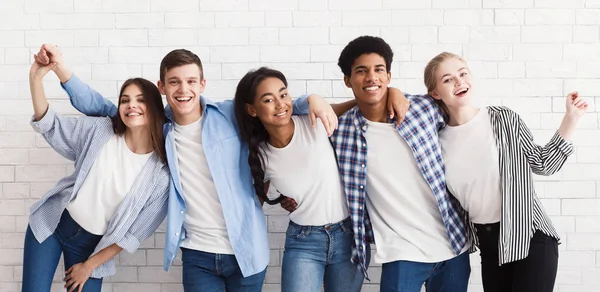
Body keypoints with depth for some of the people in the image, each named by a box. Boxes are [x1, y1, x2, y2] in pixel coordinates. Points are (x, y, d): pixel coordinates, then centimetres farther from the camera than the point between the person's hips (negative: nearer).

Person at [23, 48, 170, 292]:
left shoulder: (162, 172, -14)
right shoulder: (100, 131, -9)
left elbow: (136, 231, -8)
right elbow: (49, 125, 0)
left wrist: (90, 265, -4)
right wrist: (36, 78, -17)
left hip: (94, 244, -1)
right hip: (52, 223, 1)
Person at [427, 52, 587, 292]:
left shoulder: (503, 119, -8)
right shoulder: (438, 138, -2)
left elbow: (543, 164, 1)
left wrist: (571, 119, -5)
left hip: (531, 237, -3)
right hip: (488, 243, 3)